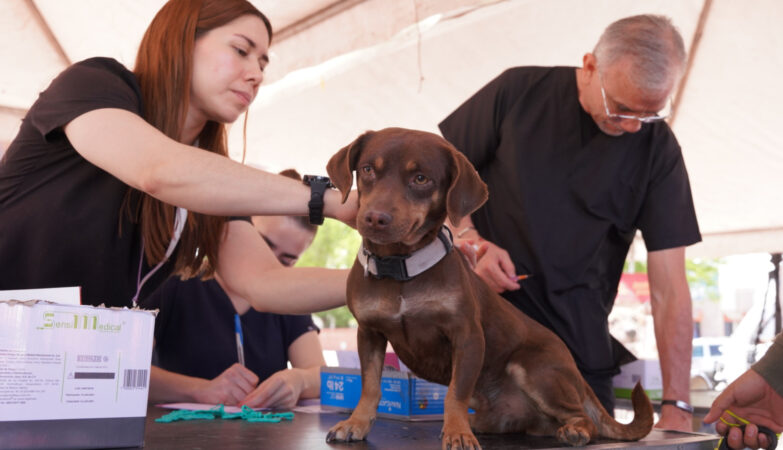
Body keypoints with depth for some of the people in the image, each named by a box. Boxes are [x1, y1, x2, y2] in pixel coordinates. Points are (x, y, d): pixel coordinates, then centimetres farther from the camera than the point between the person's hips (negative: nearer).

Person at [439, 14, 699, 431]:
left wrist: (676, 405, -10)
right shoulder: (519, 91, -4)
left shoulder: (657, 150, -4)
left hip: (578, 343, 1)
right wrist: (467, 237, -13)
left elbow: (669, 287, -6)